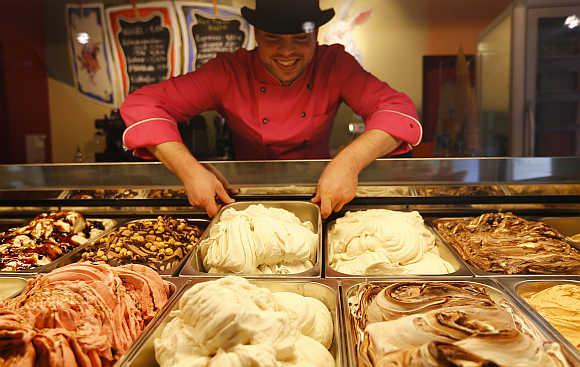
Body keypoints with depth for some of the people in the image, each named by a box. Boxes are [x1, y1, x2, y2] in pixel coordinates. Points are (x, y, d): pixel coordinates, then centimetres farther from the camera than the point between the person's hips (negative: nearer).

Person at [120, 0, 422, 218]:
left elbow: (397, 109, -17)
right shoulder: (227, 71, -11)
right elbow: (142, 105, -14)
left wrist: (350, 162, -36)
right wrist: (189, 170, -30)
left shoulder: (335, 65, -8)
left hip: (317, 193, 1)